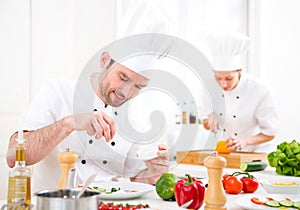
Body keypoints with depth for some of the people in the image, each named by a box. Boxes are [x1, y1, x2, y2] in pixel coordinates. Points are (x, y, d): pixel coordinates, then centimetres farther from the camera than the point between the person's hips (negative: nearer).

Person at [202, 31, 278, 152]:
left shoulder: (258, 91, -17)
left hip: (254, 152, -3)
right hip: (225, 152, 3)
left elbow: (269, 133, -10)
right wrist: (208, 122, -13)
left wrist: (245, 141, -24)